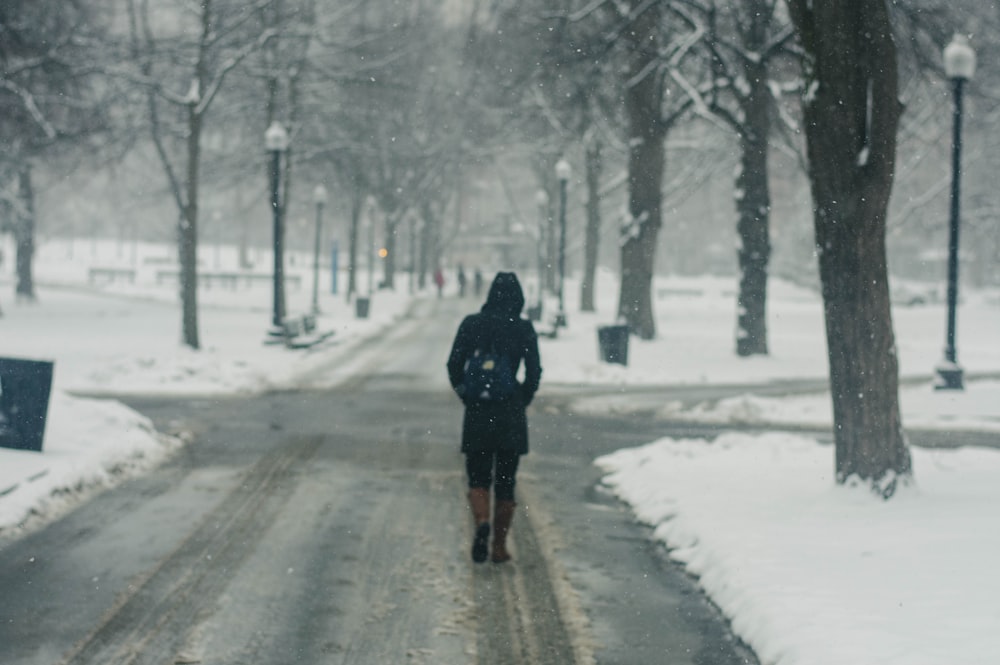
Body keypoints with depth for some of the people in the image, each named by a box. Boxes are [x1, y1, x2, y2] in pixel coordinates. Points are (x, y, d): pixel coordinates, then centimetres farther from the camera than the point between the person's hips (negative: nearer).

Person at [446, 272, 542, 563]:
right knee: (505, 482, 11)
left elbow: (454, 366, -1)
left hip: (477, 415, 0)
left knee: (478, 479, 10)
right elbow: (534, 373, -7)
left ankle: (482, 523, -18)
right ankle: (500, 547, 14)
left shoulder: (471, 324, -2)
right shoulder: (524, 329, -5)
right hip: (511, 417, 0)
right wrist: (521, 402, 9)